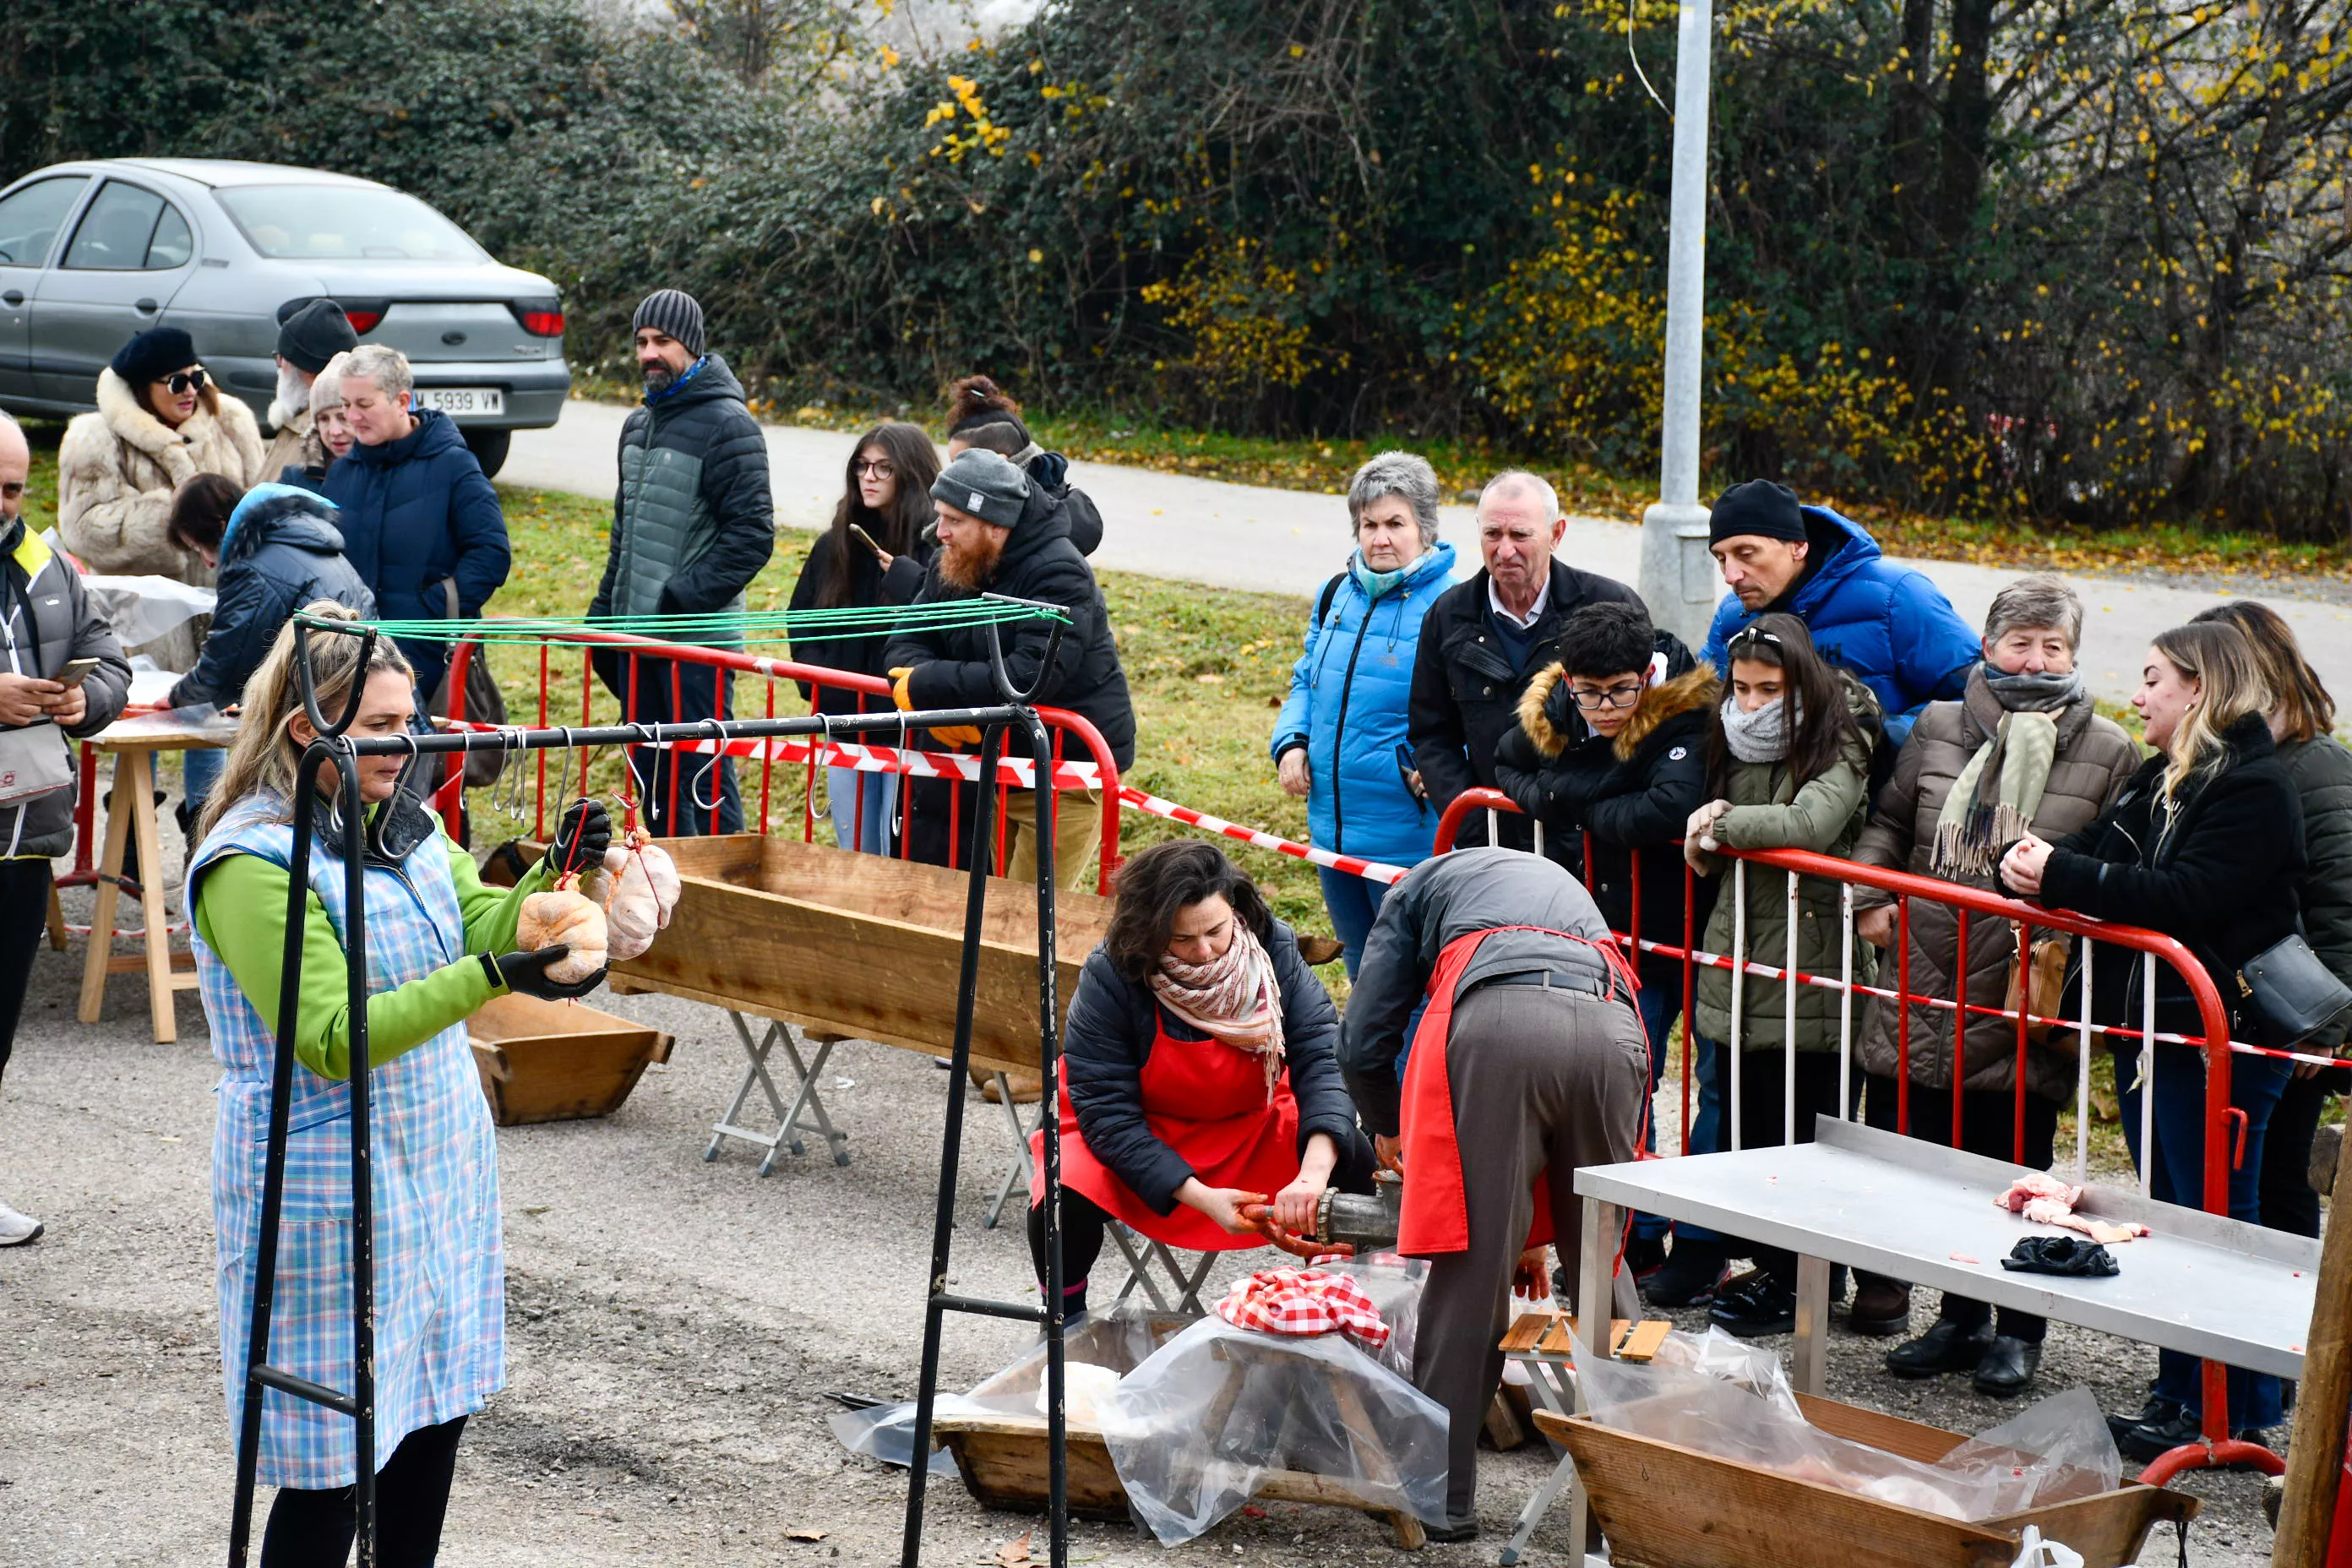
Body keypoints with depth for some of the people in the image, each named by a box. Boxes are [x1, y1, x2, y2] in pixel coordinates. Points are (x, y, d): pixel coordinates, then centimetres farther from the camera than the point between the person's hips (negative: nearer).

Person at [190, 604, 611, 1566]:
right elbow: (333, 1039, -23)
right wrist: (493, 978, -31)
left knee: (436, 1412, 16)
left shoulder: (405, 823, 7)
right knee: (335, 1457, -2)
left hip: (440, 1162, 8)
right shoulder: (252, 863, -18)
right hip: (328, 1189, -8)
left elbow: (481, 928, 11)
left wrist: (555, 873, -9)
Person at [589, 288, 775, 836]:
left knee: (704, 778, -7)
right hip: (638, 636, 8)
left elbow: (752, 535, -16)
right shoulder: (640, 422, 16)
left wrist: (682, 599, -19)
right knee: (651, 778, 14)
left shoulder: (726, 423, -10)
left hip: (698, 640, -8)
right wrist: (606, 609, 16)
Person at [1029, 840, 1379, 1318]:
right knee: (1066, 1202, -32)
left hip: (1253, 1124, 2)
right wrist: (1199, 1197, -35)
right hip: (1139, 1136, -2)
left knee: (1355, 1165, -22)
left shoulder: (1274, 952, -20)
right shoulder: (1109, 977, -26)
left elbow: (1322, 1061, -27)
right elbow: (1107, 1112, -25)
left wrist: (1314, 1171, -45)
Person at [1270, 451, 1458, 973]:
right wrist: (1291, 743, 3)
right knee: (1362, 974, 20)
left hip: (1410, 839, -7)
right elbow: (1306, 681, 21)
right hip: (1333, 829, 7)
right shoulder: (1337, 595, 9)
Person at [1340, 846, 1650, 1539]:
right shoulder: (1565, 890, 43)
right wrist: (1538, 1229, 48)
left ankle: (1442, 1496, 7)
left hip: (1496, 1021, -4)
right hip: (1611, 1029, 4)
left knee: (1470, 1267, 3)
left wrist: (1386, 1129, 42)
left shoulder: (1421, 885, 32)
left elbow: (1363, 1042, 20)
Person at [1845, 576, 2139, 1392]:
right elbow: (1888, 821, 19)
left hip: (2026, 1002, -4)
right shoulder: (1938, 728, 9)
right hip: (1928, 989, 4)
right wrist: (1870, 896, 3)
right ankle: (1961, 1319, 26)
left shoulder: (2108, 751, -1)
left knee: (2017, 1166, 3)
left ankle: (2019, 1330, 17)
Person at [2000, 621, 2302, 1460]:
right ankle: (2177, 1391, 24)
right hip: (2153, 1028, 10)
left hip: (2220, 1038, -9)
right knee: (2168, 1217, 15)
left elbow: (2186, 897, -24)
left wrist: (2061, 875, -24)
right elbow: (2105, 849, 10)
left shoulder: (2253, 787, -14)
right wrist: (2037, 859, -11)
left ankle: (2235, 1416, 3)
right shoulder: (2163, 778, 16)